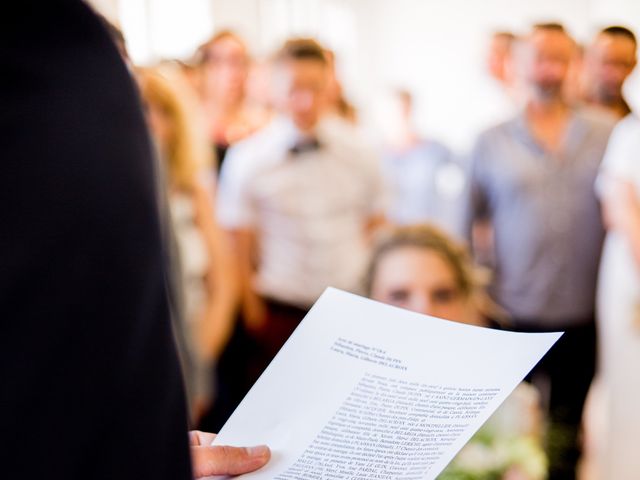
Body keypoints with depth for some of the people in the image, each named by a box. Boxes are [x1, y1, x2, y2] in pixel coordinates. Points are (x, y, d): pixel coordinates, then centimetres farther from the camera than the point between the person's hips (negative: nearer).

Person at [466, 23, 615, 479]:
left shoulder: (607, 136, 3)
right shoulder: (492, 142, 3)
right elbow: (465, 223, 6)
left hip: (582, 316, 1)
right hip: (513, 316, -1)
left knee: (567, 431, 14)